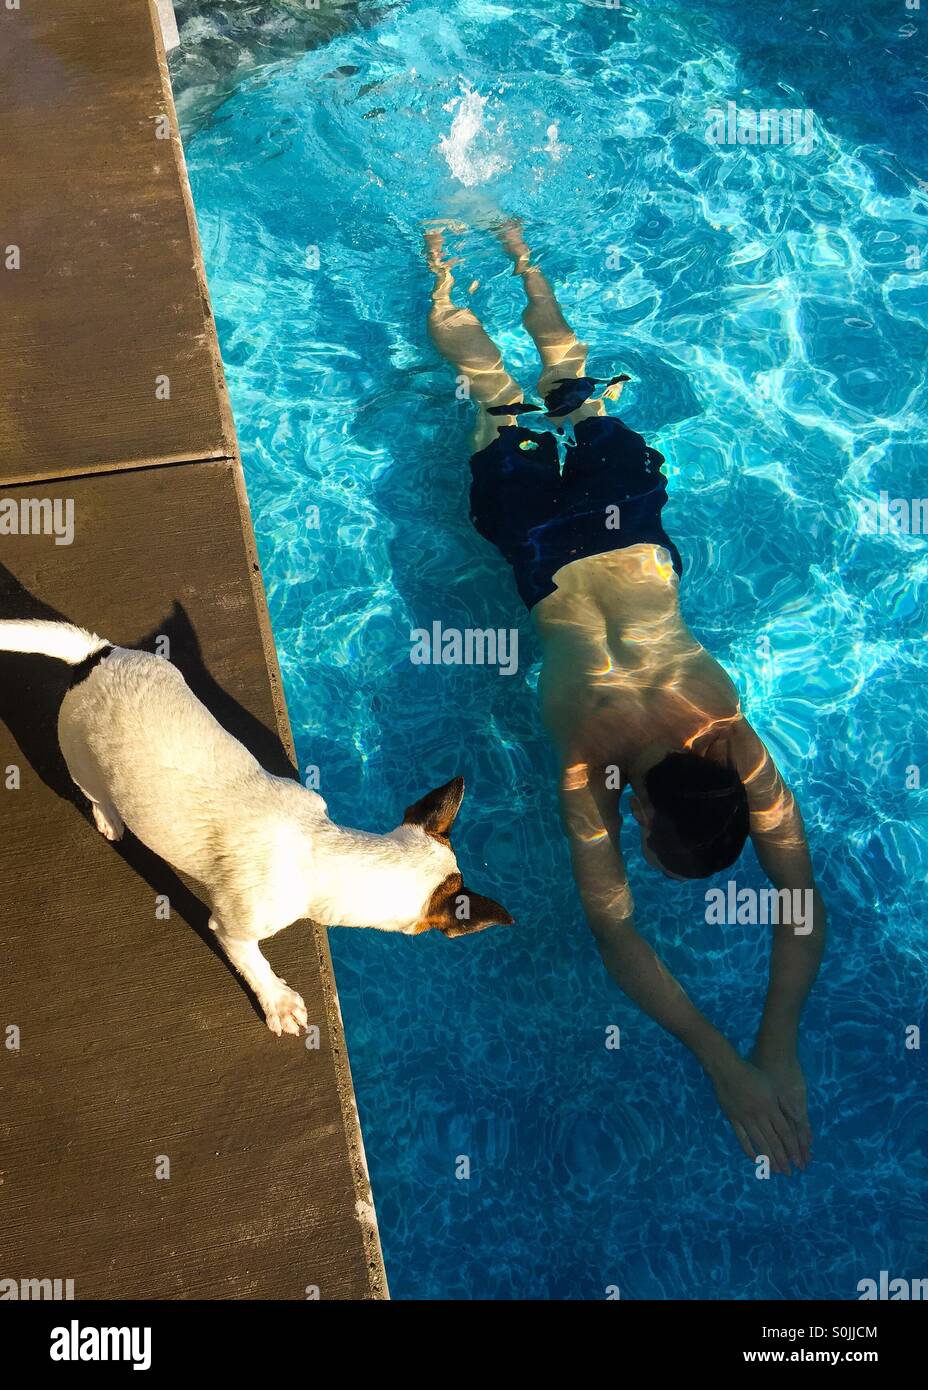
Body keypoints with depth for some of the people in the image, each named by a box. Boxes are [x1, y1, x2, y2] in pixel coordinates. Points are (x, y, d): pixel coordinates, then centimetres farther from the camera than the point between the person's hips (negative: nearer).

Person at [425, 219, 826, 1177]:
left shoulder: (732, 736, -34)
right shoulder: (588, 752, -38)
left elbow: (802, 898, -29)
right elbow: (613, 929, -37)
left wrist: (781, 1046, -37)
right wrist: (720, 1061, -42)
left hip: (624, 509, 2)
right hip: (554, 546, -2)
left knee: (571, 384, 29)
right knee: (498, 393, 26)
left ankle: (519, 254, 54)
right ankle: (445, 269, 50)